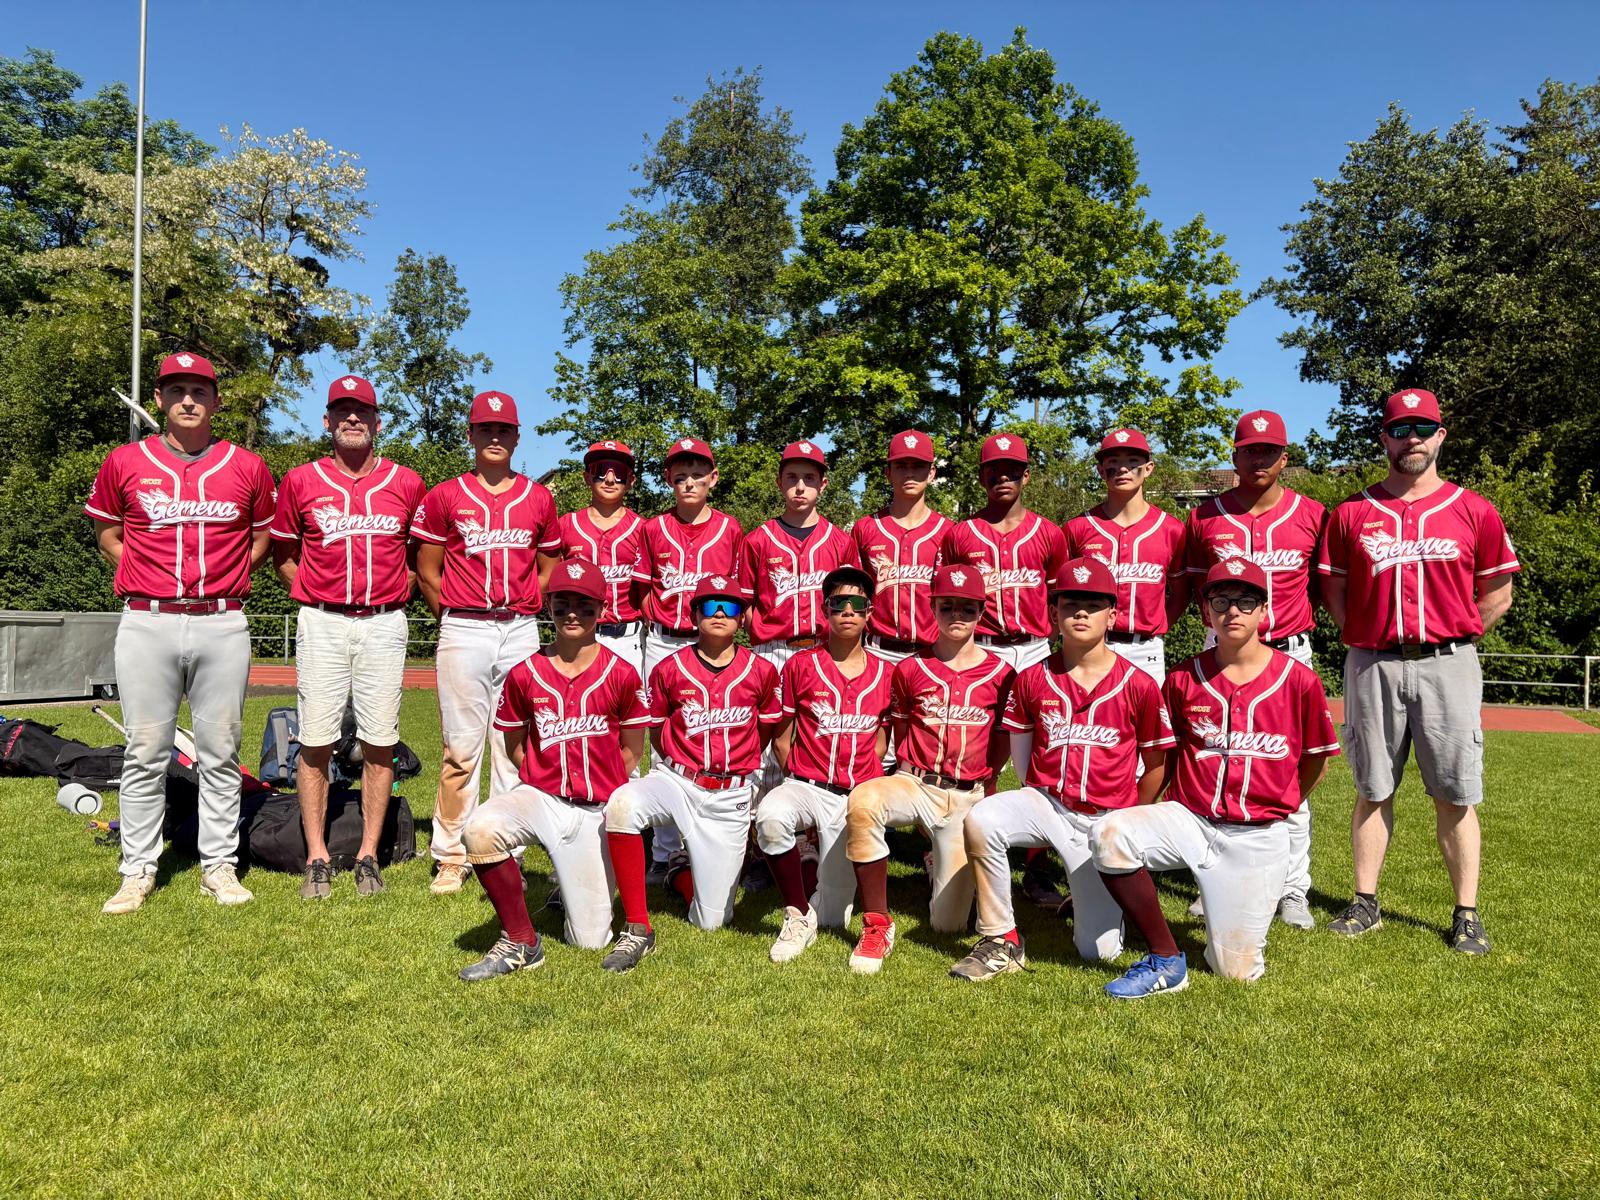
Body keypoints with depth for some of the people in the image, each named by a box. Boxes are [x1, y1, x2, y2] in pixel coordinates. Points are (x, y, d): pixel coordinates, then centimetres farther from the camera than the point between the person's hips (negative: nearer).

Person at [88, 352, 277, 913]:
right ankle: (138, 871, 15)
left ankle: (219, 866, 16)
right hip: (147, 624, 0)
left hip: (223, 625, 0)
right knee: (145, 753, 4)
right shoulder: (125, 462, 5)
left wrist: (224, 579, 6)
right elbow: (106, 531, 18)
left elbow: (262, 537, 18)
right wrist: (146, 577, 6)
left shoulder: (247, 467, 6)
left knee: (220, 752, 6)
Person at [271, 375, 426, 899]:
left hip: (384, 624, 0)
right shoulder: (301, 481, 6)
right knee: (315, 740, -1)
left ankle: (368, 855, 11)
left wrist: (395, 591, 7)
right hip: (321, 623, 0)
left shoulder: (407, 483, 7)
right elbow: (282, 551, 15)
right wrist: (312, 596, 7)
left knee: (380, 741, 1)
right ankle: (317, 858, 9)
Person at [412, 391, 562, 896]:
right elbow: (428, 571, 7)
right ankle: (451, 856, 8)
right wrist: (455, 619, 6)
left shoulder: (538, 498, 10)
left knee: (515, 744, 4)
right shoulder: (445, 496, 5)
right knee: (460, 746, -1)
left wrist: (521, 613, 10)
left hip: (521, 631, 2)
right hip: (462, 631, -2)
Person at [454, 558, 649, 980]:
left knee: (590, 941, 1)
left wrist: (597, 783, 8)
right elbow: (514, 746, 11)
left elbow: (632, 749, 7)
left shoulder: (621, 674, -4)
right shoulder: (525, 674, -1)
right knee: (481, 828, -35)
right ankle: (520, 942, -15)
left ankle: (580, 878, 37)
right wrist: (549, 779, 6)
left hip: (596, 810, -1)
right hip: (539, 797, 1)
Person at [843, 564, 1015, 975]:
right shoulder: (910, 669, 4)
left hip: (967, 796, 0)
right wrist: (914, 775, 7)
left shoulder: (1000, 674, 2)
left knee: (948, 924, -5)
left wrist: (984, 783, 5)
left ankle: (945, 865, 33)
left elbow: (1003, 742, 12)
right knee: (862, 800, -38)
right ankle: (877, 926, -22)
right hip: (915, 783, 0)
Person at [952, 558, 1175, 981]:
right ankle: (1001, 942, -14)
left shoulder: (1138, 685, -5)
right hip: (1046, 801, 1)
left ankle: (1095, 893, 32)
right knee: (981, 820, -33)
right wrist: (1044, 795, 12)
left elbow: (1155, 764, 6)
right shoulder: (1032, 679, -1)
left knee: (1098, 949, -6)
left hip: (1106, 818, -1)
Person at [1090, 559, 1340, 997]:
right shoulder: (1183, 680, 0)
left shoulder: (1298, 680, -4)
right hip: (1190, 818, 1)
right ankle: (1165, 961, -12)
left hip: (1258, 836, -1)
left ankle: (1241, 917, 33)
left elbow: (1315, 760, 9)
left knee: (1238, 970, -5)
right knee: (1109, 833, -29)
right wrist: (1143, 811, 5)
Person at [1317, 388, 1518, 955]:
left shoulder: (1473, 511, 5)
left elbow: (1497, 593, 10)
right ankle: (1365, 902, 16)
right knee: (1372, 790, 7)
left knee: (1455, 796, 2)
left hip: (1447, 664, -1)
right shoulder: (1352, 513, 7)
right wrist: (1363, 637, 3)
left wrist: (1454, 637, 3)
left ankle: (1467, 915, 12)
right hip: (1371, 666, 1)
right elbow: (1334, 590, 11)